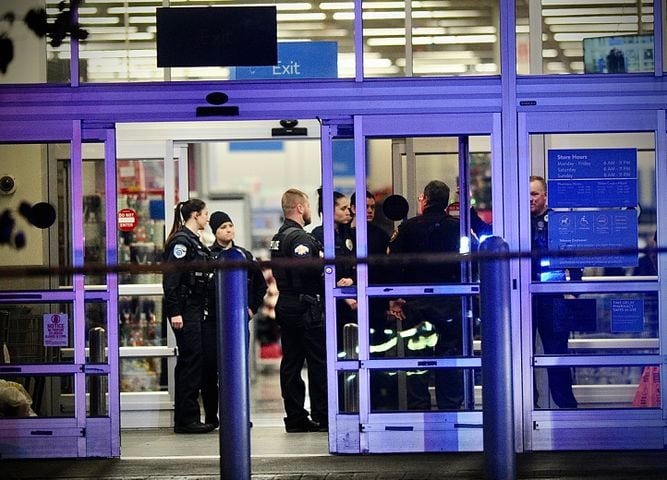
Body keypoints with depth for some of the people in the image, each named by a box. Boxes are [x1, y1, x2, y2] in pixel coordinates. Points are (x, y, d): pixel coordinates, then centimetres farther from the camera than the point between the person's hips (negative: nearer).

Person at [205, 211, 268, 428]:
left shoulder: (244, 255, 12)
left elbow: (260, 284, 21)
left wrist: (253, 308, 13)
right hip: (211, 319, -2)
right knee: (209, 366, -4)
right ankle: (210, 416, 4)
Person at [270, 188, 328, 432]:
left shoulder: (278, 238, 17)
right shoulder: (299, 237, -14)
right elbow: (304, 268, -28)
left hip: (285, 305, 10)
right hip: (305, 307, -10)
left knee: (291, 362, 8)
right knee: (319, 361, -4)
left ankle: (295, 417, 9)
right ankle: (322, 416, -4)